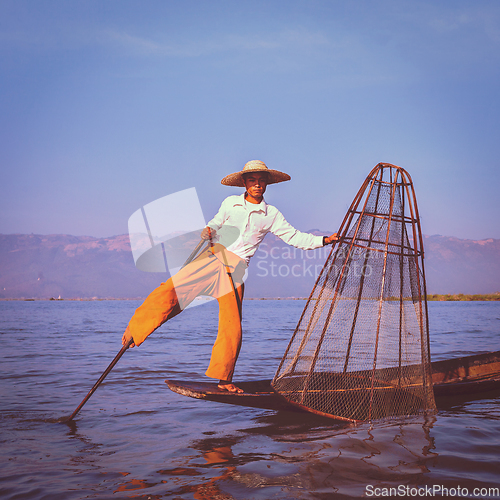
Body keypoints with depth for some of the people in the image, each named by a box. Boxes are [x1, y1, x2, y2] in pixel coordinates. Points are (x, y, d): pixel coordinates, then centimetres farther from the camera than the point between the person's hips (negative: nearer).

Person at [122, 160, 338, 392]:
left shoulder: (272, 215, 9)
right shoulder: (230, 203, 10)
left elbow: (294, 237, 11)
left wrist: (324, 240, 3)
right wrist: (209, 230, -4)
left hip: (237, 268, 0)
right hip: (213, 256, 0)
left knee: (232, 327, -3)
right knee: (172, 289, -18)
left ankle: (224, 379, 12)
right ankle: (135, 330, -1)